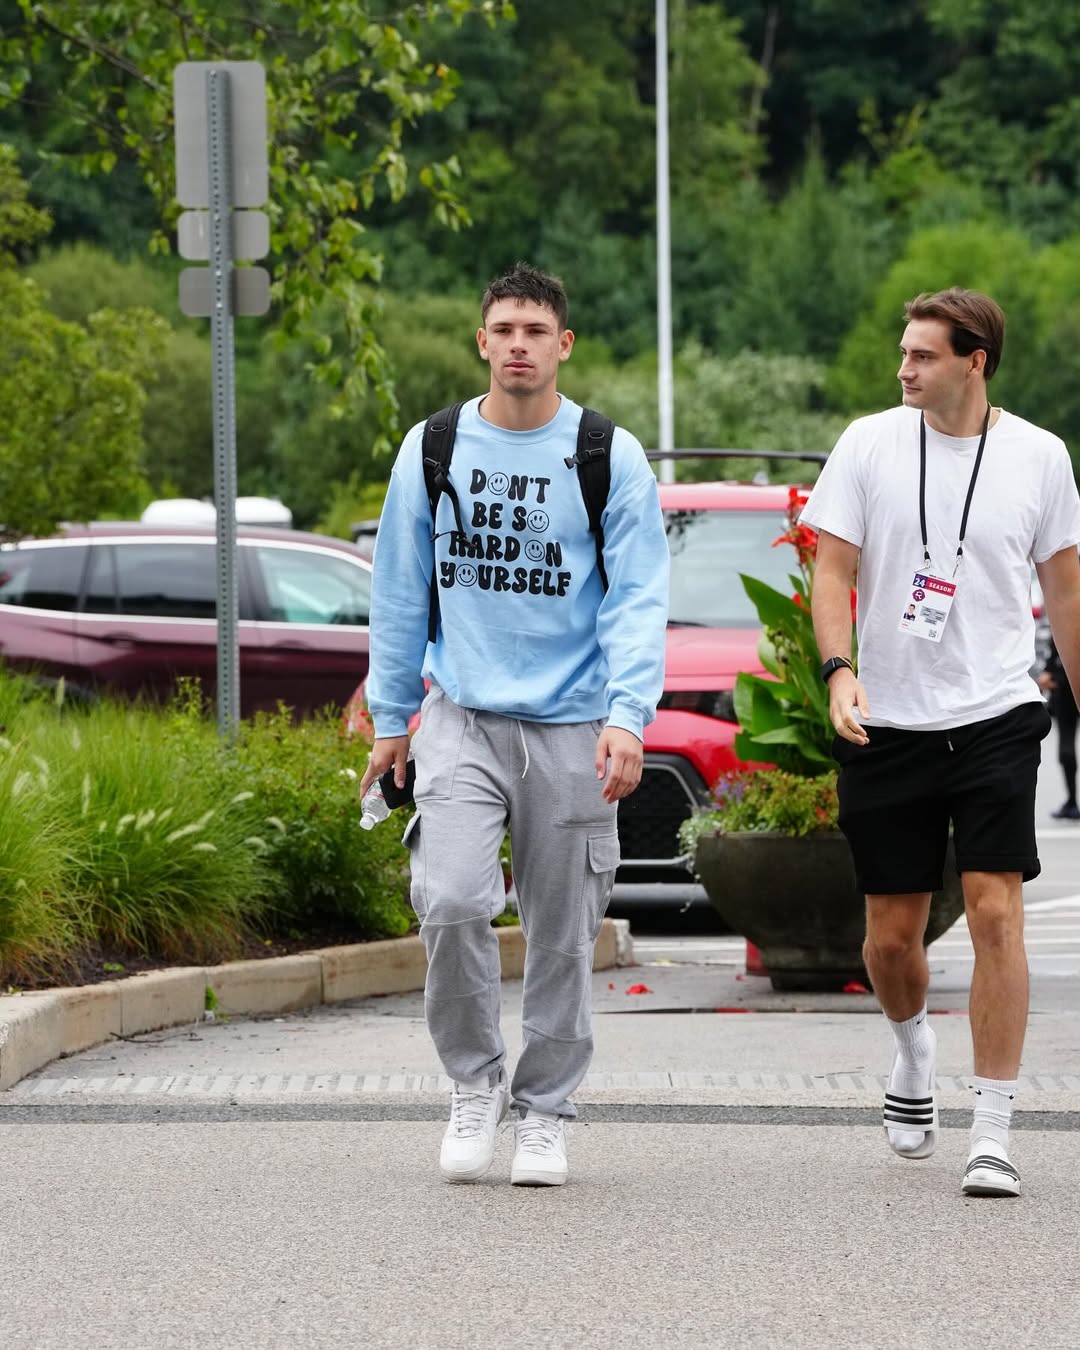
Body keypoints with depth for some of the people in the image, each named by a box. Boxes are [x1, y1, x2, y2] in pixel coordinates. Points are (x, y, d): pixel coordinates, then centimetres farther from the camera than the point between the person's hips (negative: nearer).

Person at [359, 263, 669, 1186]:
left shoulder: (612, 458, 0)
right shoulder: (432, 449, 6)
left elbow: (638, 599, -4)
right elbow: (400, 591, 14)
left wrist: (627, 715, -17)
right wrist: (390, 717, 13)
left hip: (571, 729, -1)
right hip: (462, 718, 1)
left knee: (563, 934, 4)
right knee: (452, 899, -18)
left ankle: (546, 1112, 20)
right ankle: (474, 1084, 2)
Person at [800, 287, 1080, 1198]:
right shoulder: (869, 446, 0)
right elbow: (833, 569, 1)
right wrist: (839, 671, -15)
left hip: (996, 718, -1)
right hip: (887, 722, 1)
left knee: (995, 912, -13)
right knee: (891, 934, 6)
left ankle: (992, 1137, -9)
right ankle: (913, 1041, 41)